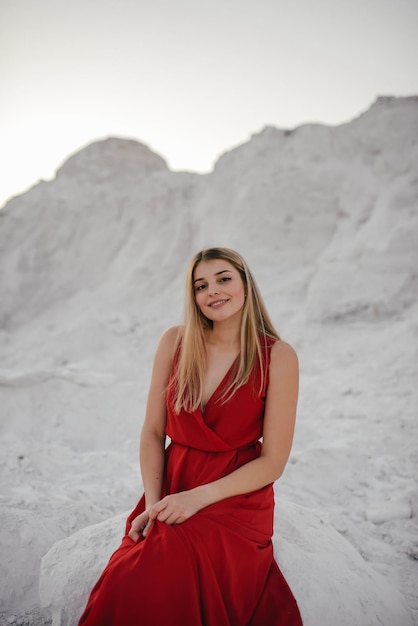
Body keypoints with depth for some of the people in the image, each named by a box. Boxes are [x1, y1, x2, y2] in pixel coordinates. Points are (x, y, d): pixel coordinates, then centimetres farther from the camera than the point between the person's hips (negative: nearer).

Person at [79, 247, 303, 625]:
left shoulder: (278, 356, -6)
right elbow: (153, 431, 5)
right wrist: (153, 503, -8)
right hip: (171, 493, 3)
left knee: (160, 585, -27)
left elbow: (273, 461, -7)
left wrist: (197, 498, -13)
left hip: (237, 500, -2)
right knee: (124, 584, -24)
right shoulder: (175, 343, 2)